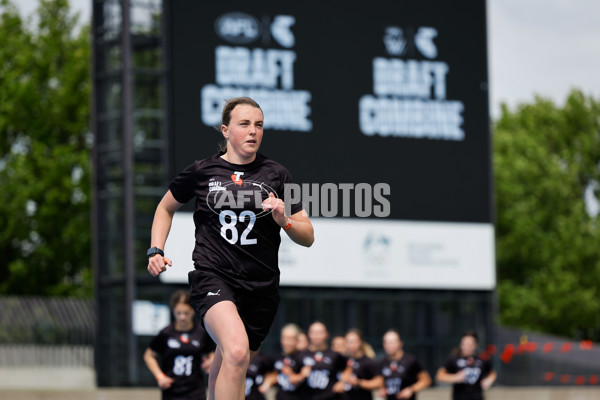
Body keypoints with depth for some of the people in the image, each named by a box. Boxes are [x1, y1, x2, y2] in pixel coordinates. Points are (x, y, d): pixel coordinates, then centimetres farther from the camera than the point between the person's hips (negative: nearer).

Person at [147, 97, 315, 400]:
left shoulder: (276, 175, 7)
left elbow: (308, 237, 8)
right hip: (213, 277, -3)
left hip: (261, 286, 3)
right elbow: (166, 207, 23)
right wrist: (155, 251, 9)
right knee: (236, 351, -29)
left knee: (227, 370, 12)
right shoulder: (202, 172, 4)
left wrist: (285, 221, -13)